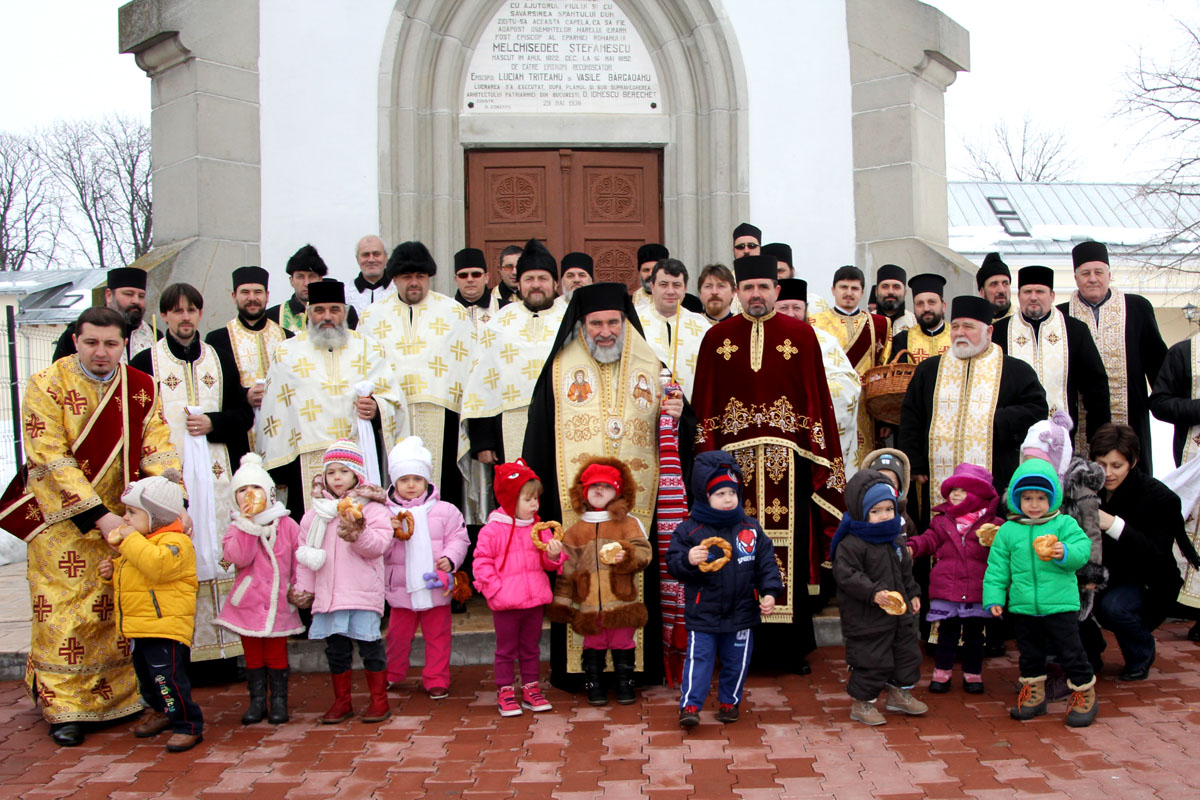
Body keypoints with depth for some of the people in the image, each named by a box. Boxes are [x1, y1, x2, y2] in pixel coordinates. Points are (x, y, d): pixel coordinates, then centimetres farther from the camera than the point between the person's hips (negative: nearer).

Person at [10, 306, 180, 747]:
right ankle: (63, 707, 9)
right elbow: (52, 459, -16)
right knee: (64, 611, -2)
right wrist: (98, 516, -22)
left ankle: (117, 697, 20)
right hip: (61, 517, -3)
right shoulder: (46, 385, -11)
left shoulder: (142, 388, 1)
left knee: (117, 608, 7)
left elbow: (158, 449, -3)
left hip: (122, 515, 3)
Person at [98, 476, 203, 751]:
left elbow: (159, 565, -37)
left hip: (165, 627, -10)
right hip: (138, 628, 10)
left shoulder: (175, 542, -16)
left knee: (168, 679, -13)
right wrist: (112, 570, 8)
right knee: (146, 676, 23)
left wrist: (131, 540, -28)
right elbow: (129, 575, 31)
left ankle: (188, 725, -2)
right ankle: (159, 712, 43)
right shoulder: (136, 542, 15)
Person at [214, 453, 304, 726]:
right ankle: (257, 701, 19)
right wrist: (247, 524, -20)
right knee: (253, 655, 9)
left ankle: (279, 701, 15)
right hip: (248, 602, 1)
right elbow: (238, 558, -18)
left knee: (276, 653, 5)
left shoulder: (287, 525, -1)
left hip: (278, 603, -1)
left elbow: (299, 560, 3)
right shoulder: (236, 527, 1)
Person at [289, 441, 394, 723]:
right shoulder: (315, 514, 11)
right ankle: (341, 702, 25)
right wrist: (304, 586, 6)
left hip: (362, 592, -4)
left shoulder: (371, 507, -1)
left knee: (369, 644, 1)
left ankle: (379, 700, 15)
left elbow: (380, 544, -12)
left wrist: (358, 534, -28)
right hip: (327, 593, 4)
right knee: (335, 648, 12)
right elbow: (305, 553, 13)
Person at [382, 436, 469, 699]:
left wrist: (450, 558, -16)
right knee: (398, 635, 13)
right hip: (401, 587, 1)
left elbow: (459, 538, 0)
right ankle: (391, 674, 35)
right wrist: (391, 534, -21)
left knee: (437, 636, 7)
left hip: (436, 586, 0)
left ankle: (436, 680, 19)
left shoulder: (444, 511, -2)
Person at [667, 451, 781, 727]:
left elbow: (766, 563, 3)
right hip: (702, 614, -3)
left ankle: (729, 701, 30)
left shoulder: (751, 528, 1)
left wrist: (770, 592, -8)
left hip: (741, 612, 3)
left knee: (736, 661, 13)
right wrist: (688, 560, -30)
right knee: (699, 658, -2)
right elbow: (673, 563, -8)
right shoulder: (689, 530, -7)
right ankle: (690, 704, 7)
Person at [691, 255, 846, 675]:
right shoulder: (716, 338, 7)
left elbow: (819, 397, 4)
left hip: (787, 459, 0)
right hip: (734, 458, 1)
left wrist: (822, 458, -3)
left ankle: (789, 644, 16)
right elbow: (704, 403, 6)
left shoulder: (802, 335, 5)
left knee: (789, 549, 3)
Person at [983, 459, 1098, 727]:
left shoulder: (1064, 524, -1)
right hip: (1022, 607, 3)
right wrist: (993, 597, 0)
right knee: (1029, 654, 15)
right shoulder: (1008, 531, 4)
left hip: (1059, 605, -3)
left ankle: (1084, 695, 21)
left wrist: (1065, 553, -31)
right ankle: (1034, 694, 31)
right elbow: (997, 568, 7)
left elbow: (1082, 549, -11)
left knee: (1070, 652, 3)